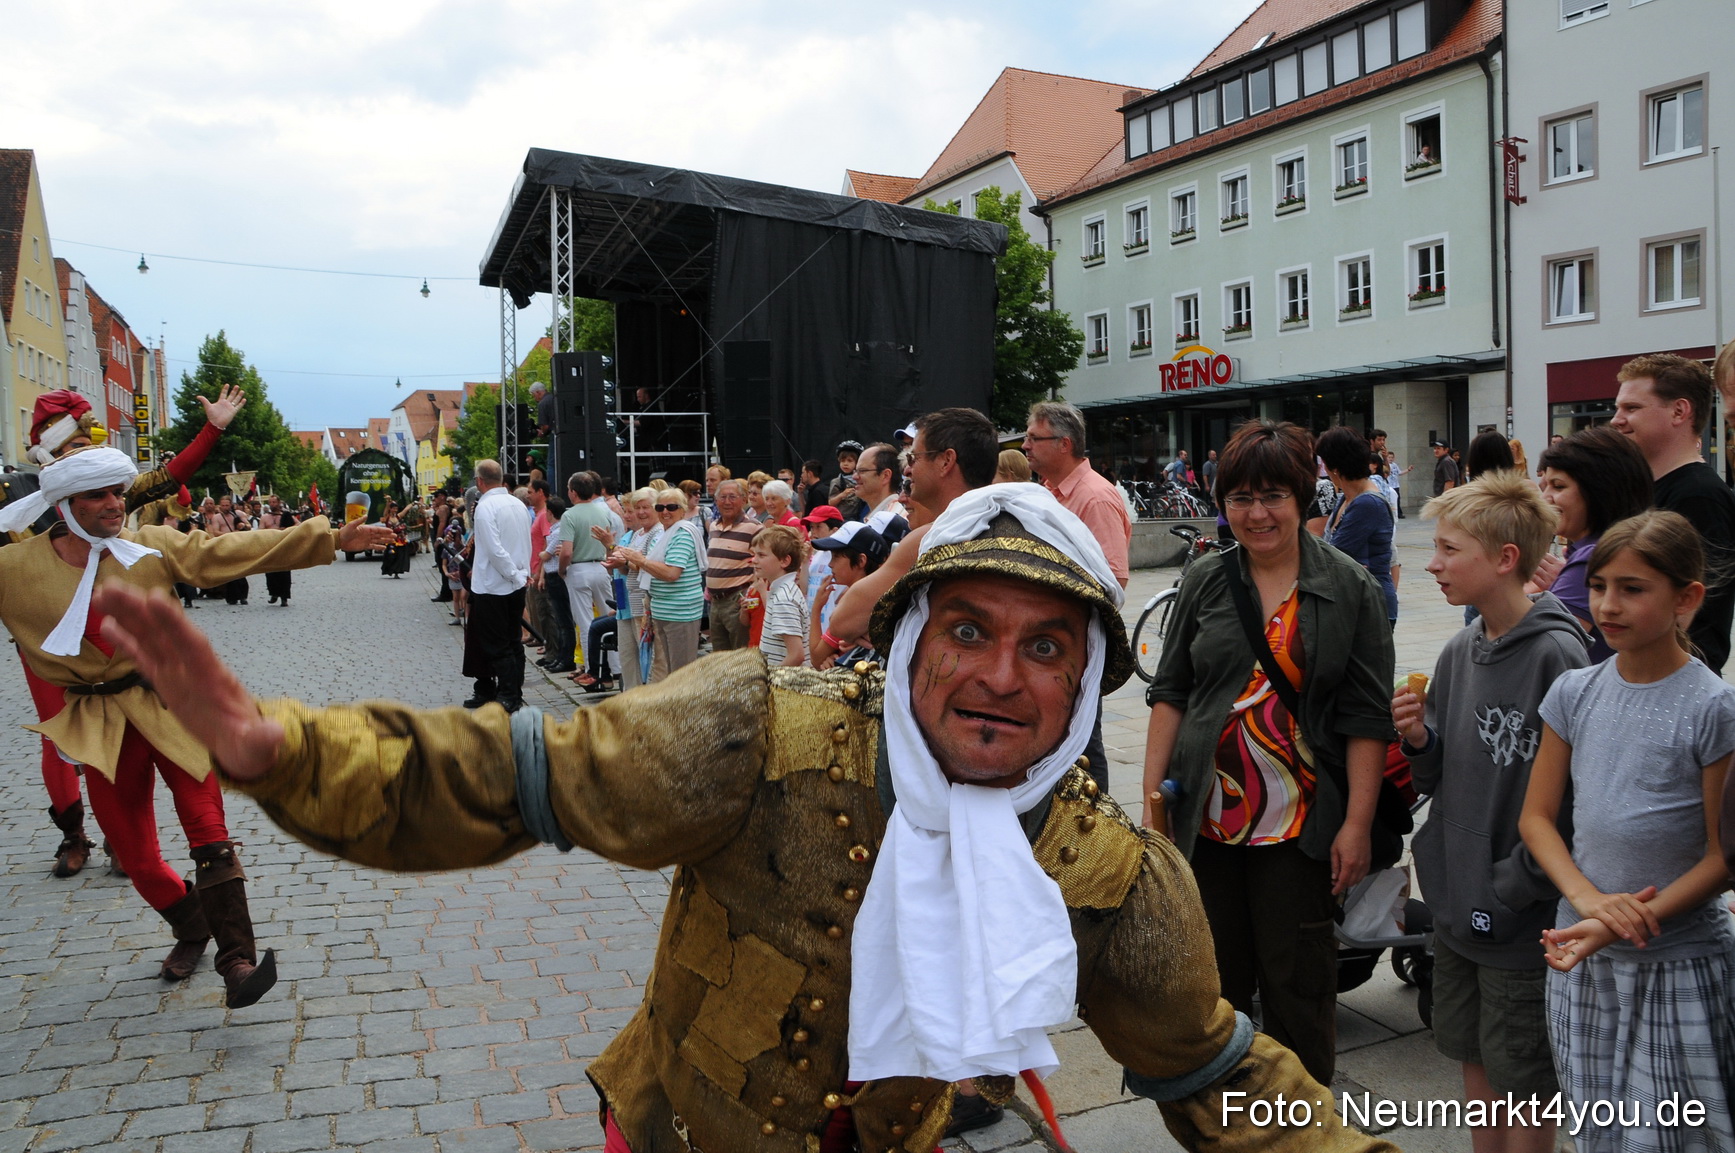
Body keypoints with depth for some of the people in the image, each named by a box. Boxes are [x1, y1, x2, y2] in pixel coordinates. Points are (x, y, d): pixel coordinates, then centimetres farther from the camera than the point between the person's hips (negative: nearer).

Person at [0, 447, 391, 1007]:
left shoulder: (152, 547, -4)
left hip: (169, 703, 0)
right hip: (98, 723, 1)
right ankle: (190, 931, 37)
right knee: (135, 858, 10)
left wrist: (331, 538, -15)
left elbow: (237, 550, -9)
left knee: (208, 830, -13)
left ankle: (236, 962, -14)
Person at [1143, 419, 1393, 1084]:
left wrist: (1357, 824, -9)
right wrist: (1153, 796, 1)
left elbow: (1368, 717, -4)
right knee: (1213, 980, 13)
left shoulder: (1351, 590, -3)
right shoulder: (1205, 581, 5)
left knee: (1297, 986, 7)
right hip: (1206, 817, 3)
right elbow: (1171, 694, 8)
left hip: (1298, 826, -3)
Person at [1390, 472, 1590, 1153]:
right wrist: (1418, 740, -9)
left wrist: (1506, 893, -18)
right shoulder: (1459, 651, 4)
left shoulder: (1556, 655, -18)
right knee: (1474, 1059, 20)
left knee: (1524, 1081, 9)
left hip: (1523, 918, -7)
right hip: (1456, 905, 7)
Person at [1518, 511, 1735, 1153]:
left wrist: (1622, 927, -19)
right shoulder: (1575, 694, 1)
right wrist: (1588, 898, -14)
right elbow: (1537, 816, 4)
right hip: (1581, 961, 4)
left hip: (1679, 966, -4)